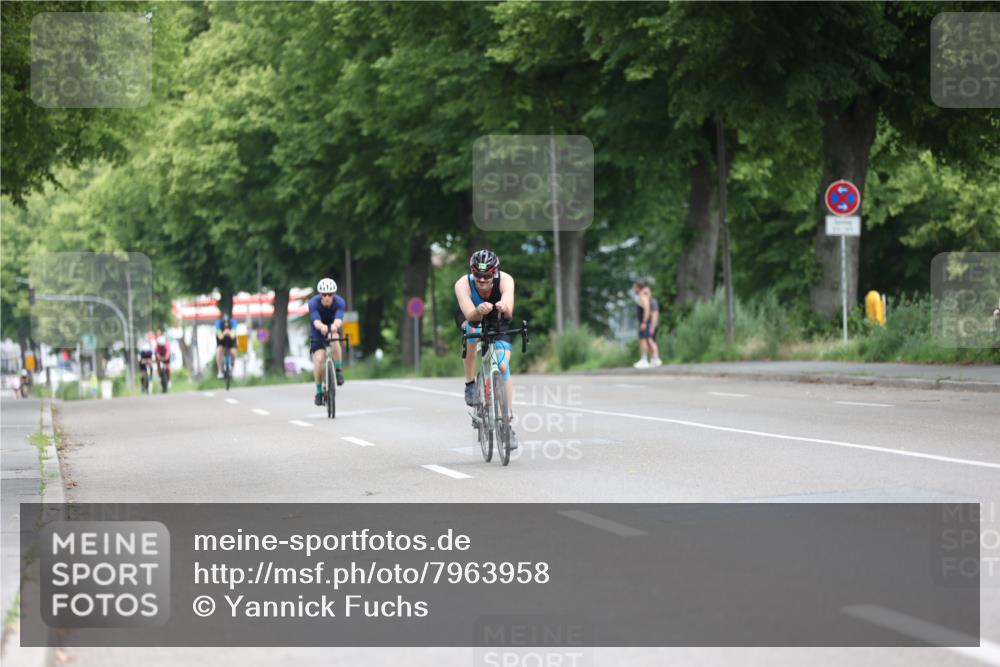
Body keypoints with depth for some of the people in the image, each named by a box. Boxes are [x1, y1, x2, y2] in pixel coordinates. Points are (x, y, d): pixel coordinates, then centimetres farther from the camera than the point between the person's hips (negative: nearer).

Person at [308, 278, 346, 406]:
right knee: (319, 359, -18)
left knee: (335, 341, -35)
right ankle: (319, 392, -2)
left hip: (332, 329, 0)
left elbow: (339, 320, -43)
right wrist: (322, 327, -66)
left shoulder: (340, 303, -26)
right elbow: (316, 321, -42)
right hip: (317, 332, 0)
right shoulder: (313, 303, -27)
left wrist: (335, 326, -67)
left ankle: (338, 371, -18)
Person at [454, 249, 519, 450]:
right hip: (470, 318, -1)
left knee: (503, 366, -12)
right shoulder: (463, 284, -35)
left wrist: (504, 307, -73)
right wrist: (479, 311, -70)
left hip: (498, 321, 1)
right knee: (472, 333, -35)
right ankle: (470, 385, -14)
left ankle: (509, 420, -3)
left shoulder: (505, 280, -35)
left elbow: (509, 312, -50)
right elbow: (470, 315, -48)